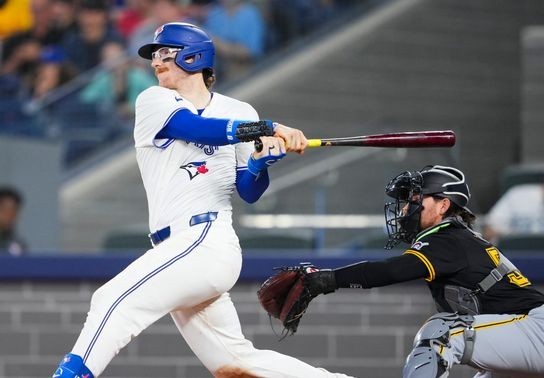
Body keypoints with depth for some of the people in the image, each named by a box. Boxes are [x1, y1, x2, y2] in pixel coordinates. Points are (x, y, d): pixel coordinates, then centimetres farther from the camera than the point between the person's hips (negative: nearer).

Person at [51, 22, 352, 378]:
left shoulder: (239, 113, 7)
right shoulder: (154, 102, 9)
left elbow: (250, 192, 6)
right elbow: (198, 129, -11)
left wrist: (263, 156, -14)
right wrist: (269, 129, -20)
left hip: (208, 241, -4)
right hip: (177, 249, 4)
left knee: (113, 301, -21)